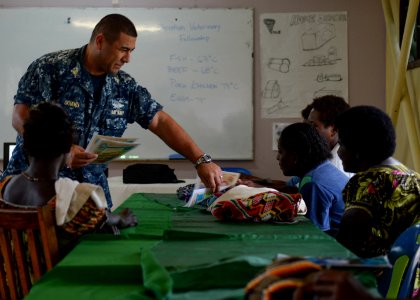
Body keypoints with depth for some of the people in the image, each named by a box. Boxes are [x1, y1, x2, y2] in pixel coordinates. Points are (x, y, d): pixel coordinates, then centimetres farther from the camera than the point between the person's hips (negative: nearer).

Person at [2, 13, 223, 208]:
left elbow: (161, 122, 4)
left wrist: (201, 160, -4)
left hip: (91, 187, 4)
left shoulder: (125, 86, 4)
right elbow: (21, 118, -13)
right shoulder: (51, 68, -9)